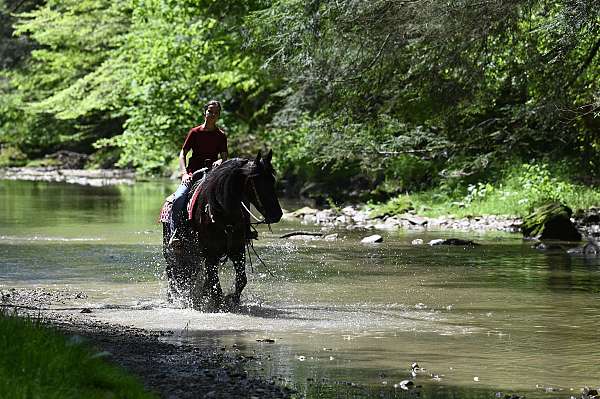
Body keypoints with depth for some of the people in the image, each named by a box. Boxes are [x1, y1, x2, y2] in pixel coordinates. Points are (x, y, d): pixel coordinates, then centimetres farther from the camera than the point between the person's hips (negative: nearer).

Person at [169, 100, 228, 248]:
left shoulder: (221, 136, 11)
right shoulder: (195, 132, 8)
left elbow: (224, 157, 7)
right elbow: (183, 154, 6)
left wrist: (219, 161, -18)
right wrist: (184, 173, -8)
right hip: (193, 174, -1)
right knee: (178, 199, -28)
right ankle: (175, 234, -25)